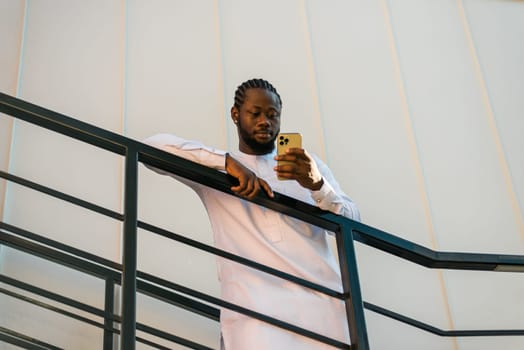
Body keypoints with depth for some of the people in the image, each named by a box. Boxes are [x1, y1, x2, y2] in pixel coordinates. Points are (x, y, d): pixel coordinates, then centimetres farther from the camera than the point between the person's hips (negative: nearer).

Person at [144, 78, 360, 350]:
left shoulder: (308, 164, 20)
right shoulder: (215, 168, 15)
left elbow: (352, 223, 9)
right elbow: (152, 146, 0)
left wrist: (317, 184, -12)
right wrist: (226, 160, -10)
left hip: (321, 299, 2)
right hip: (254, 307, -2)